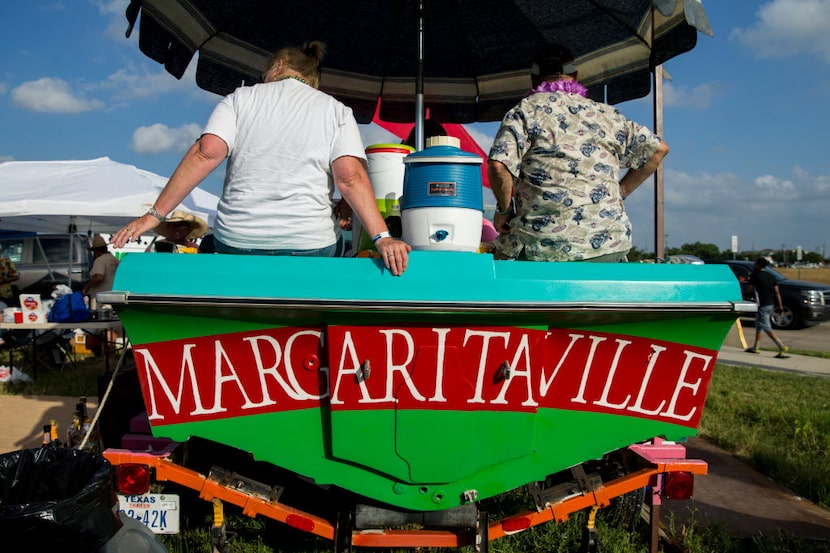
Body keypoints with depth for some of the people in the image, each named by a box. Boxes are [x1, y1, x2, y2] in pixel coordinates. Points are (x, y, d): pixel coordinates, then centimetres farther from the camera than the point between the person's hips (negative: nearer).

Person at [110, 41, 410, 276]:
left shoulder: (241, 98, 10)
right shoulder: (337, 110, 9)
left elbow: (207, 153, -4)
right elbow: (350, 177, -6)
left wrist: (155, 214, -4)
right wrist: (382, 237, -10)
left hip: (236, 238, 1)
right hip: (308, 243, 0)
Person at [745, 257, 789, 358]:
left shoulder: (755, 275, -8)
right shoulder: (771, 276, 9)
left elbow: (750, 288, -1)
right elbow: (777, 292, 6)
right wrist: (780, 304, 9)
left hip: (762, 305, -8)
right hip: (771, 304, 8)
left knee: (767, 328, -8)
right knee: (758, 325, 20)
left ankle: (782, 347, -18)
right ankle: (755, 347, 27)